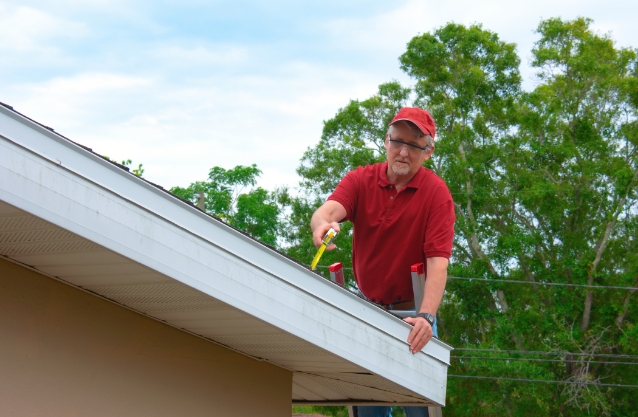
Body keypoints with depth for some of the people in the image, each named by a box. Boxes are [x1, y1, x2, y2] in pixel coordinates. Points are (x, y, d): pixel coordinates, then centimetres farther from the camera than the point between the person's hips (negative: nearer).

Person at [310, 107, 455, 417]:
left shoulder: (436, 193, -10)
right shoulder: (361, 180, -2)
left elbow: (437, 263, -19)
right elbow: (328, 210, -22)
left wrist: (425, 317, -33)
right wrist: (323, 224, -47)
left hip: (411, 312, -3)